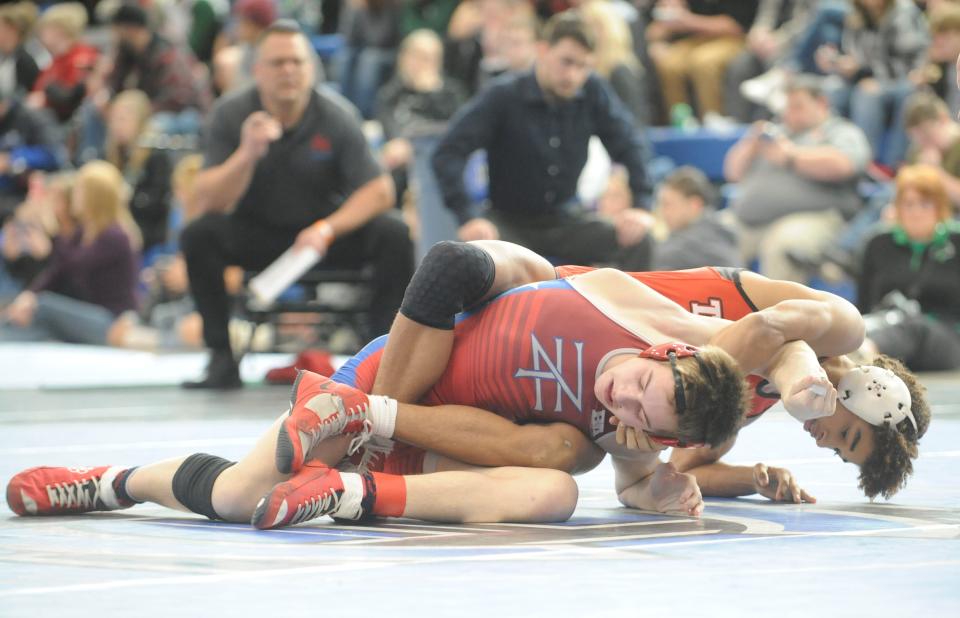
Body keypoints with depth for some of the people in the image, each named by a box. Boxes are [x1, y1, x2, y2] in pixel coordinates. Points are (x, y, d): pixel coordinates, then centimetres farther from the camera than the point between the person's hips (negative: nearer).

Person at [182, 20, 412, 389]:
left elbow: (379, 190, -16)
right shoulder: (230, 115, -12)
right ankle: (222, 359, -20)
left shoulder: (336, 116, -13)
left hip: (331, 233, 0)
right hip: (257, 234, 0)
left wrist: (327, 230, -32)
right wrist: (247, 154, -36)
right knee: (199, 234, -28)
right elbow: (208, 202, -19)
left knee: (393, 234, -27)